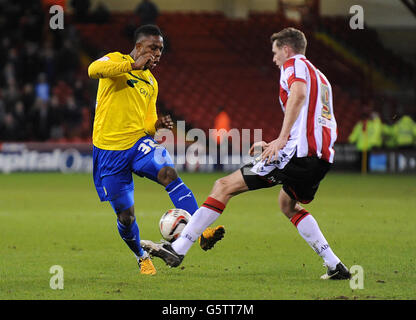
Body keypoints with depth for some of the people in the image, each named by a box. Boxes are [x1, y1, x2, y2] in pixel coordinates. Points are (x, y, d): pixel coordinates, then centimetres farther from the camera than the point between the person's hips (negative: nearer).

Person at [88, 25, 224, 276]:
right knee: (125, 215, 0)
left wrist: (157, 125, 1)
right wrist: (133, 66, -26)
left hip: (138, 142, 4)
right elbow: (94, 70, -24)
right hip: (109, 149, -4)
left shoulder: (151, 83, 18)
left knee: (169, 173, -28)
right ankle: (142, 258, 29)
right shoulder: (116, 61, 0)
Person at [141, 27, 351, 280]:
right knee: (288, 204, 33)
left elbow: (298, 94, -20)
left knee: (225, 186, -6)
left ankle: (178, 249, -10)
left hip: (299, 151, -9)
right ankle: (335, 266, 21)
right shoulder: (320, 77, 30)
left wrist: (281, 139, -27)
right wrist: (273, 146, 31)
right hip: (323, 156, 9)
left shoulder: (294, 64, 4)